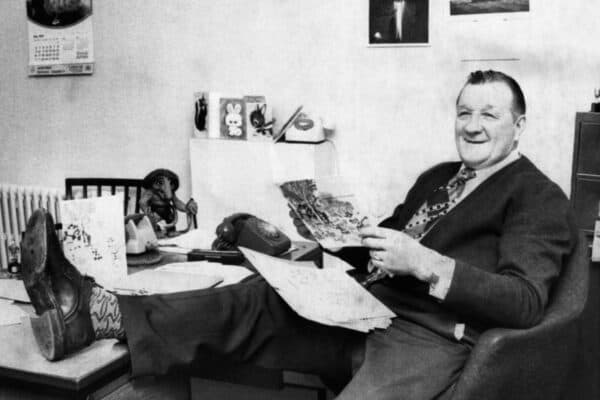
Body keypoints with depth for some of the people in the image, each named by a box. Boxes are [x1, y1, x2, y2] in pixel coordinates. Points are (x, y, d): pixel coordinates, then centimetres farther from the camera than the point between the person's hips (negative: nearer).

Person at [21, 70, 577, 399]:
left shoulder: (540, 199, 1)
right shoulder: (438, 176, 23)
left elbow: (525, 301, -12)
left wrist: (425, 263, -23)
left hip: (431, 339, -7)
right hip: (370, 308, 7)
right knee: (254, 301, -12)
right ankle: (95, 311, -19)